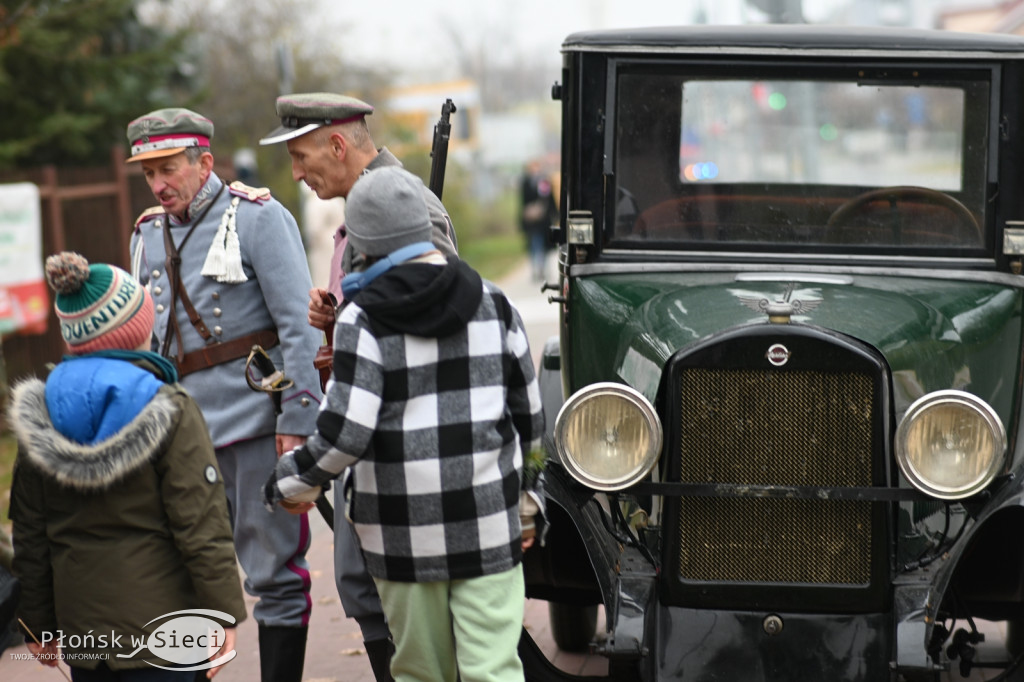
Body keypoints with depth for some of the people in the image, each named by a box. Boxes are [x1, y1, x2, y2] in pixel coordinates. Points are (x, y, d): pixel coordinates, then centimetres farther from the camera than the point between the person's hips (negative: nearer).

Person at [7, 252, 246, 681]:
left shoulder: (37, 417, 3)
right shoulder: (170, 414, -12)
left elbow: (29, 537, 7)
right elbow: (202, 529, -14)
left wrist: (38, 624, 15)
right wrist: (225, 613, -7)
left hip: (80, 627, 5)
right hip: (157, 623, -5)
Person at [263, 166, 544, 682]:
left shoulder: (364, 318, -8)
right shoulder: (492, 304, 3)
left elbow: (344, 433, -15)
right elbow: (529, 418, 9)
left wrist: (287, 482, 2)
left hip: (406, 534, -1)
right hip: (488, 525, 2)